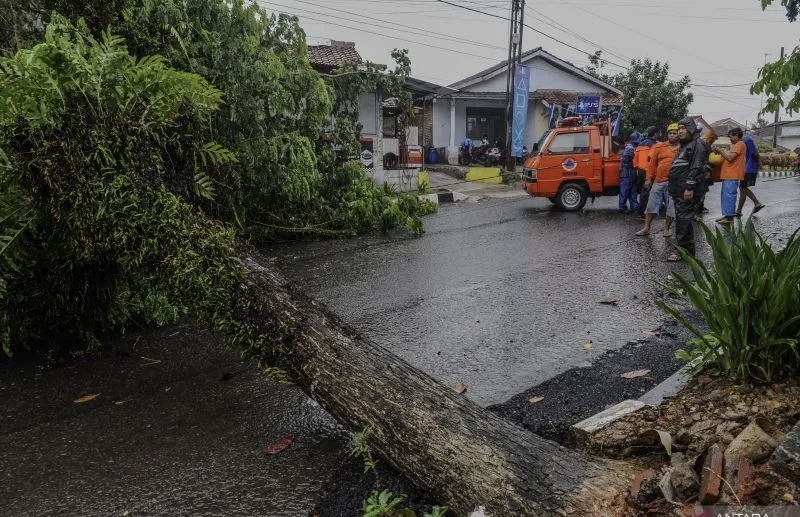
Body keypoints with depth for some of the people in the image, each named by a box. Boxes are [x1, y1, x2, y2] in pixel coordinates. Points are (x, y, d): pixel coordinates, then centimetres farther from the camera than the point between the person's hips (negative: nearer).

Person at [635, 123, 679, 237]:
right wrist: (648, 178, 3)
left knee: (671, 208, 5)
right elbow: (652, 163, 7)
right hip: (658, 181, 2)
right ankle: (646, 228, 14)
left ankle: (667, 228, 20)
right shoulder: (660, 147, 7)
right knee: (651, 205, 6)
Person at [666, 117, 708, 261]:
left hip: (687, 191, -10)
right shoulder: (684, 146, 24)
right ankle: (687, 249, 20)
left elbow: (696, 168, -18)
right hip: (678, 191, 10)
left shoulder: (697, 145, -8)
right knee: (682, 219, 13)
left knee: (683, 219, -10)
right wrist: (673, 188, 24)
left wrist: (690, 187, -24)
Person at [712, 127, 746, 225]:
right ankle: (726, 215, 18)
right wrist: (722, 151, 8)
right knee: (725, 195, 13)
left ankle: (729, 217, -10)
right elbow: (729, 156, 20)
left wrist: (720, 150, -9)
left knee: (729, 196, -11)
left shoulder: (739, 144, -10)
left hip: (732, 176, -10)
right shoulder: (736, 145, 22)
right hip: (728, 175, 10)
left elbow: (730, 158, -18)